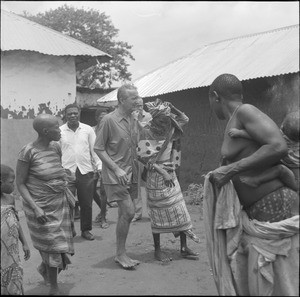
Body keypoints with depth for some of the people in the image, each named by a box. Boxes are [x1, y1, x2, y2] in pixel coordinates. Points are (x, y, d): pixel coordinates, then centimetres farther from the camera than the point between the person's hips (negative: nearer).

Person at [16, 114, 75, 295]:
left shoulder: (56, 147, 2)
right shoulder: (28, 152, -15)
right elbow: (20, 184, -11)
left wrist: (70, 197, 10)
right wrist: (35, 207, -19)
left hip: (61, 204, 6)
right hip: (42, 207, -6)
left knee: (61, 243, 13)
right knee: (52, 245, 3)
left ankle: (44, 267, 44)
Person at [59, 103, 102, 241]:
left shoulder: (88, 129, 6)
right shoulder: (59, 131, 3)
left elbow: (94, 150, 9)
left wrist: (99, 166, 1)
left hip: (86, 171, 1)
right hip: (66, 172, -1)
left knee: (86, 203, 6)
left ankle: (86, 230, 21)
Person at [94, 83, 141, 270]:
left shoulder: (133, 119, 8)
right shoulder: (109, 120, -12)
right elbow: (99, 148, -9)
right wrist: (116, 169, -15)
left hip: (131, 173, 7)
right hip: (115, 174, -7)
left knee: (124, 214, 10)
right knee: (128, 212, -11)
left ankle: (121, 253, 21)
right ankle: (121, 254, 5)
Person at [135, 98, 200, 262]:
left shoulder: (168, 130, 5)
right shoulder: (147, 132, -13)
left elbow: (184, 119, 17)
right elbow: (144, 157, -17)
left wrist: (172, 108, 0)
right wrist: (162, 172, -21)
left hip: (170, 174, 6)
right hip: (156, 176, -6)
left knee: (179, 210, 5)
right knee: (158, 213, 2)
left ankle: (184, 247, 15)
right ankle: (157, 250, 16)